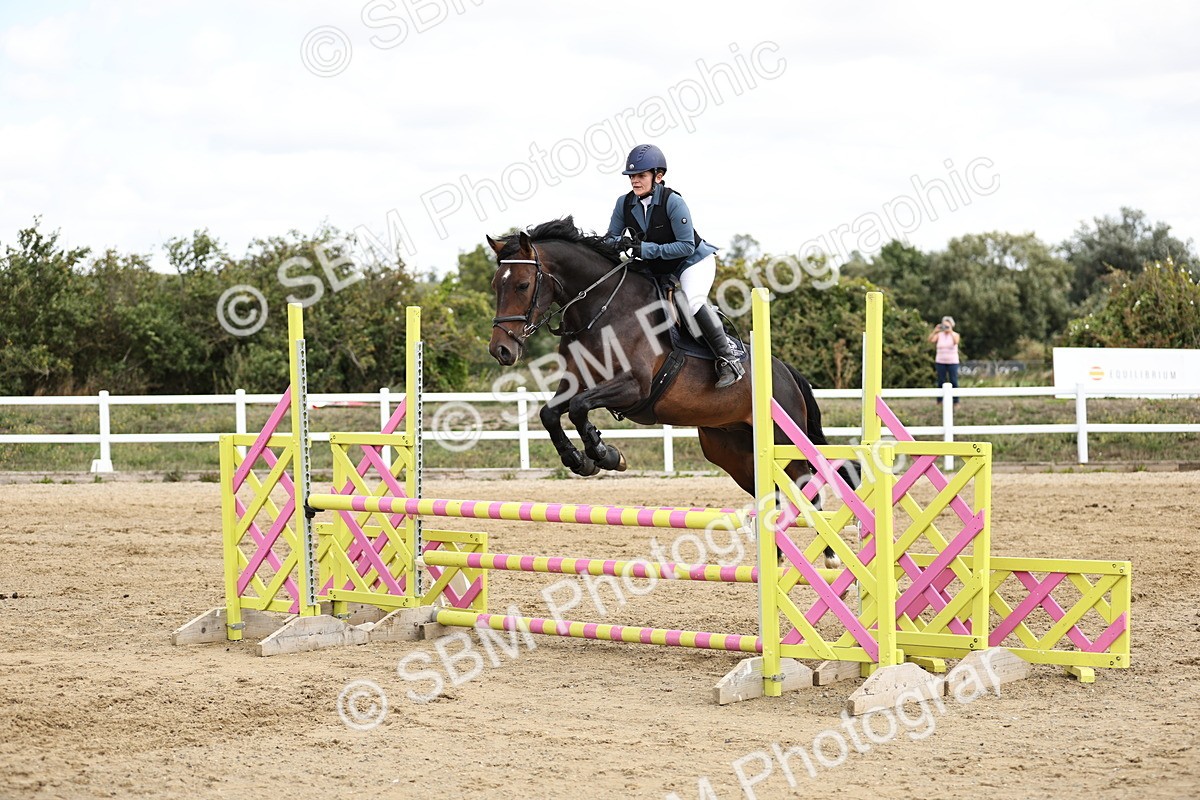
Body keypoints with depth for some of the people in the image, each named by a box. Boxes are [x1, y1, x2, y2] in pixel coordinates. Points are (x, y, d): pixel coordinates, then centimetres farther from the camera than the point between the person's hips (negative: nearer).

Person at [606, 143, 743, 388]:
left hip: (694, 261, -7)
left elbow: (687, 246, -26)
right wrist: (621, 244, -28)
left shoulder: (672, 201, -25)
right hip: (656, 270, 7)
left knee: (692, 302, -30)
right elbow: (611, 238, -2)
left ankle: (727, 361, -25)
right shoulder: (624, 203, -9)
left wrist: (645, 249, -34)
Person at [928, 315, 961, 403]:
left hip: (952, 362, -1)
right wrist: (935, 331, -28)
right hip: (940, 362, 1)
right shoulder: (939, 335, 4)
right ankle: (940, 402, 6)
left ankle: (956, 402, 1)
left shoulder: (955, 335, 0)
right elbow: (931, 340, -14)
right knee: (941, 382, 3)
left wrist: (950, 332, -32)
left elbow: (956, 342, -22)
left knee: (954, 382, -3)